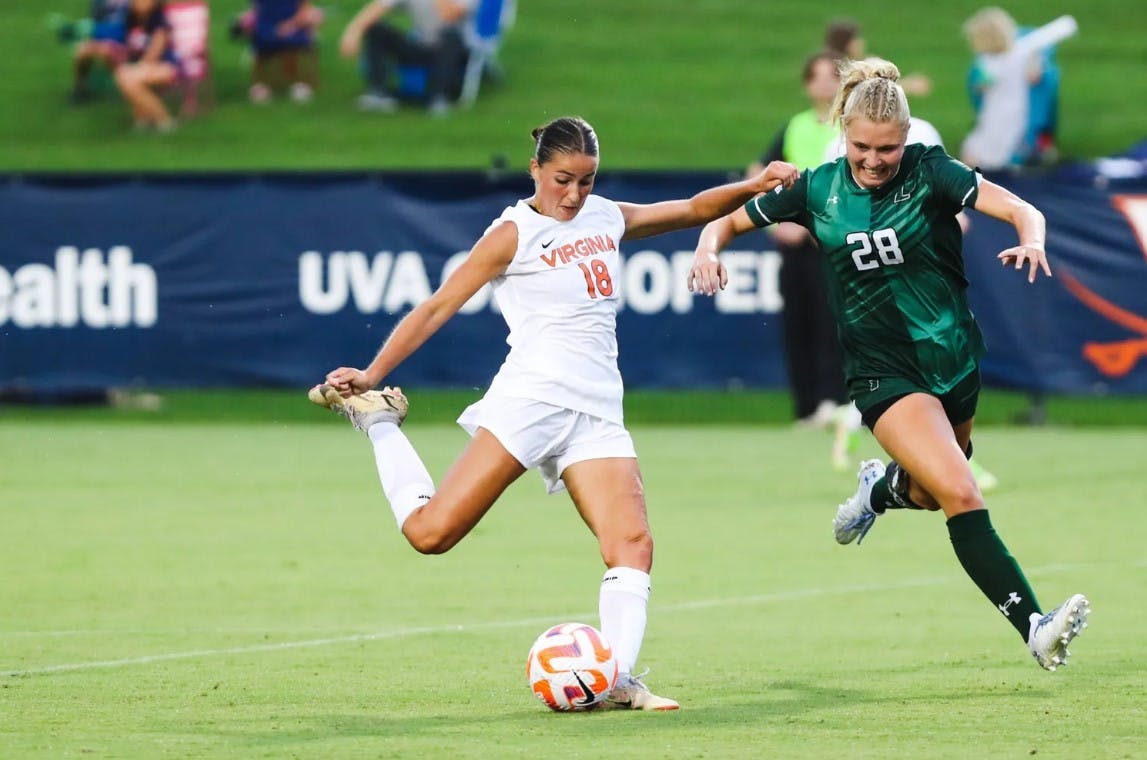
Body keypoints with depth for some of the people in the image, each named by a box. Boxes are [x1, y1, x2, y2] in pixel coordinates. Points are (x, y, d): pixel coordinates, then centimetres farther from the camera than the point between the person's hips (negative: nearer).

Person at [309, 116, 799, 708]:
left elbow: (694, 209, 28)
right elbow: (436, 309, -1)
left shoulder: (607, 218, 17)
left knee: (633, 543, -15)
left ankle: (618, 679, -18)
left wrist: (755, 186, 13)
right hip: (531, 399, -5)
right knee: (430, 532, -12)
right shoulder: (514, 234, 0)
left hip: (598, 415, 5)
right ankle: (378, 420, 11)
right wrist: (371, 374, -7)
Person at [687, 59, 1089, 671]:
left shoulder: (930, 172, -9)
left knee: (932, 494, 18)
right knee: (961, 495, -20)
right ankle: (1033, 626, -24)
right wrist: (708, 248, -13)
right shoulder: (818, 189, -3)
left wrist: (1031, 241, -42)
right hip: (884, 373, -2)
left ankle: (883, 486, 54)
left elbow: (1021, 210, -20)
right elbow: (730, 219, 9)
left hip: (954, 360, 2)